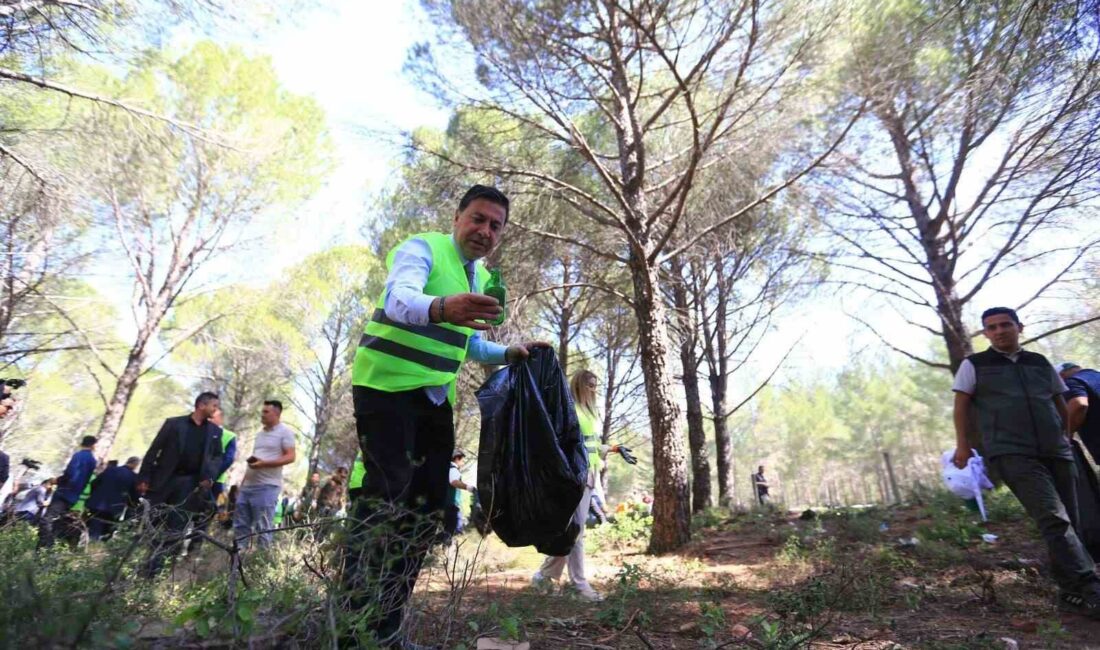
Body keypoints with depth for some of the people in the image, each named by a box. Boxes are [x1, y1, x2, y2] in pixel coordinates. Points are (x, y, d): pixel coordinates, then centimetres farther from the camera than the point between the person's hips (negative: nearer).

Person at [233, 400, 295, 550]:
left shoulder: (285, 432, -6)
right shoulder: (260, 433, 19)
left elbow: (290, 457, -14)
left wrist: (264, 463, -24)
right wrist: (242, 483, 20)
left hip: (267, 486, -8)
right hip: (248, 485, 8)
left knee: (263, 528, -5)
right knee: (240, 525, 11)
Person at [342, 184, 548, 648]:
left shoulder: (482, 278, 14)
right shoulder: (421, 248, -9)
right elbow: (399, 299, -32)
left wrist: (510, 354, 10)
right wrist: (442, 307, -52)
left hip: (435, 397, 8)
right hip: (386, 386, -7)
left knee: (427, 505, 5)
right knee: (387, 494, -16)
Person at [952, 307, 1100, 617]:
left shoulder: (1041, 363, 17)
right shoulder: (974, 365, 5)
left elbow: (1060, 404, 26)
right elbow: (961, 406, 5)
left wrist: (1066, 438, 22)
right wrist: (963, 444, -1)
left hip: (1056, 452, 5)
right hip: (1011, 454, -5)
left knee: (1068, 522, 5)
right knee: (1055, 519, -18)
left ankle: (1071, 593, 16)